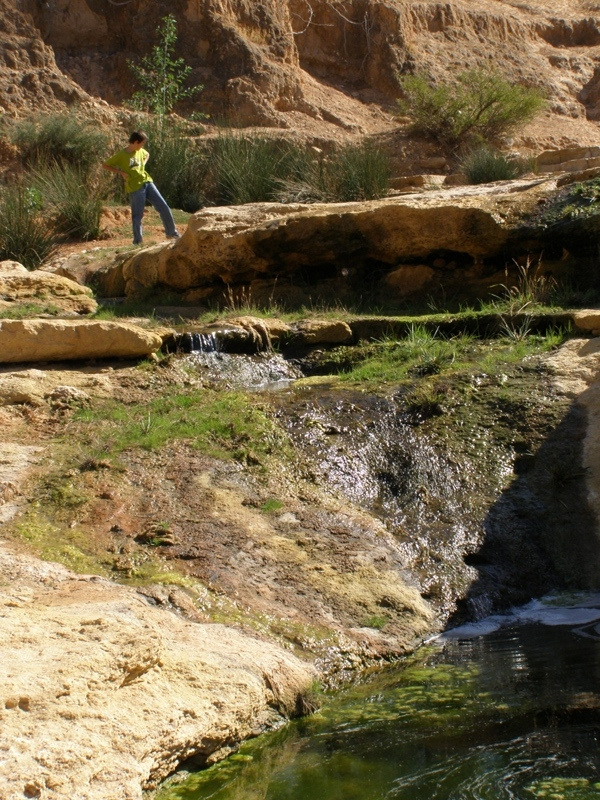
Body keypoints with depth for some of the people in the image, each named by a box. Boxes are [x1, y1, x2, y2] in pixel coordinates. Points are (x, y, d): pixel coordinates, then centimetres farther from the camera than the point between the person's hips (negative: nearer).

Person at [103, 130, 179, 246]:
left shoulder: (140, 152, 9)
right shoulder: (121, 155, -9)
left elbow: (147, 154, 33)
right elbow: (105, 165, -5)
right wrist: (120, 172, -12)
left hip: (147, 183, 6)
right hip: (135, 188, -6)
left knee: (164, 208, 4)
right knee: (137, 216, -1)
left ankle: (172, 233, 17)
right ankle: (137, 241, 11)